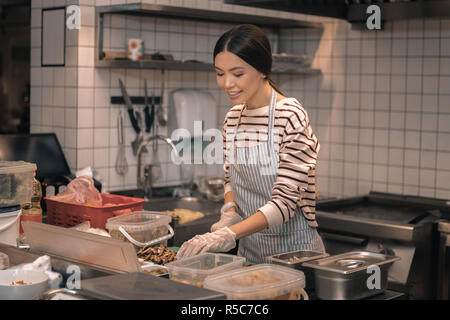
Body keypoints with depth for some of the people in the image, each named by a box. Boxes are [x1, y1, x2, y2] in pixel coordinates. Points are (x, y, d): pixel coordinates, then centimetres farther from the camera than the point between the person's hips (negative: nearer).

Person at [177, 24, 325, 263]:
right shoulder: (232, 118, 4)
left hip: (293, 248, -6)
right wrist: (230, 213, -4)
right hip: (248, 250, 6)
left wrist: (229, 234, -30)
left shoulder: (290, 116, -17)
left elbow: (285, 201, -21)